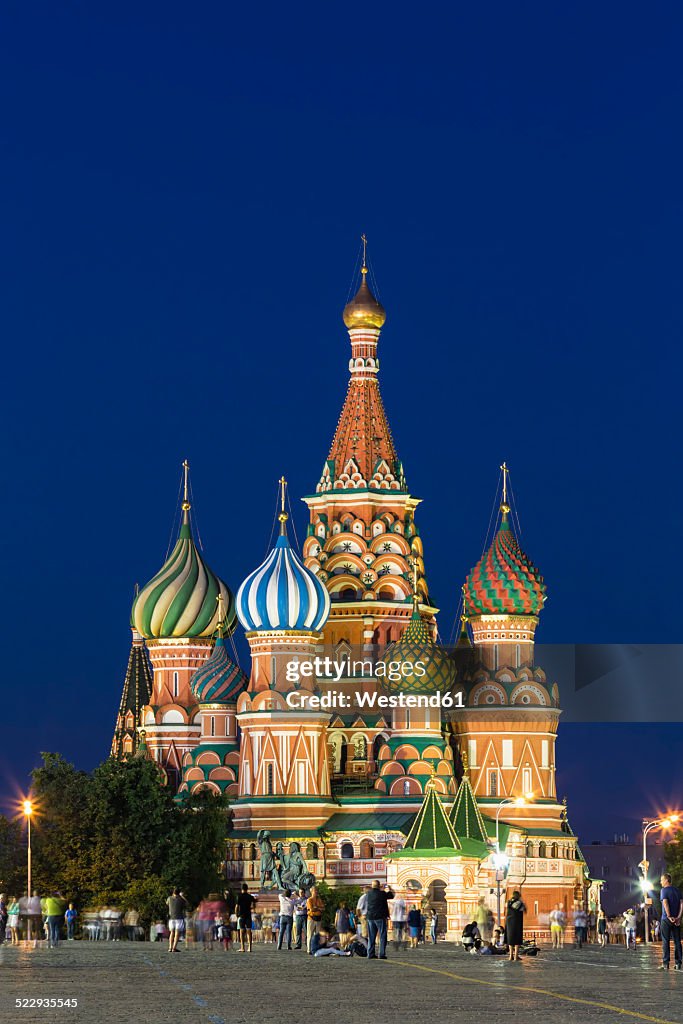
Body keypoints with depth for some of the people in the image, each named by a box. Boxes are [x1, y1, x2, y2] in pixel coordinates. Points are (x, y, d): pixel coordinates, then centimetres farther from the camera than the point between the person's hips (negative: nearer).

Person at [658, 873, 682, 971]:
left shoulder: (664, 890, -6)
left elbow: (665, 903, -19)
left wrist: (669, 916, -17)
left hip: (666, 919, -5)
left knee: (665, 941, -3)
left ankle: (665, 963, -6)